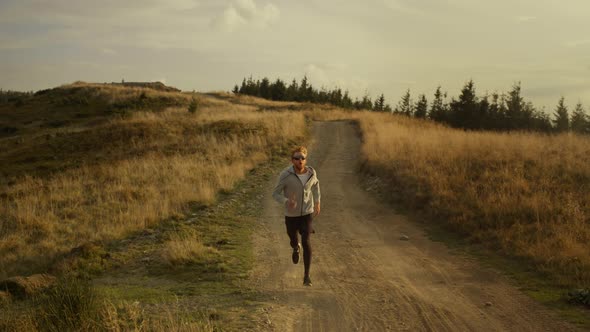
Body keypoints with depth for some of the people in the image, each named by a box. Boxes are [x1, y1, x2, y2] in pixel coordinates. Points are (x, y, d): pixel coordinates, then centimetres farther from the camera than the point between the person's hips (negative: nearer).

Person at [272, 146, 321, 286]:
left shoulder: (311, 172, -12)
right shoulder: (285, 175, -21)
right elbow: (276, 194, -14)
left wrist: (317, 202, 15)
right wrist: (286, 202, -35)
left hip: (307, 213, 0)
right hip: (291, 214, 0)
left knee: (306, 242, -15)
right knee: (293, 241, 20)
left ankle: (306, 276, -4)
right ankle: (296, 247, 59)